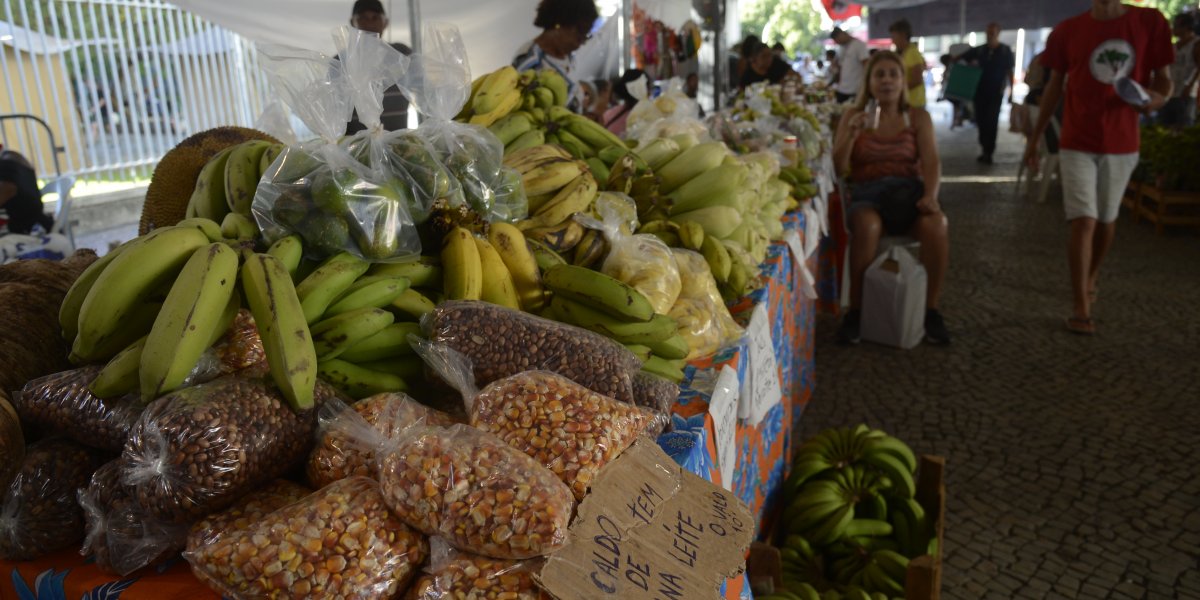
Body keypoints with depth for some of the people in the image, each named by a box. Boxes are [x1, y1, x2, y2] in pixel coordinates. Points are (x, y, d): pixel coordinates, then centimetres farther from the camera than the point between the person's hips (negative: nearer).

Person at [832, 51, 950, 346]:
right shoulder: (853, 116, 11)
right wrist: (851, 134, -13)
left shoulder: (918, 117, 13)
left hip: (910, 191, 2)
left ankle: (931, 311, -14)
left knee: (936, 225, -32)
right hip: (867, 193, -1)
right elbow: (839, 169, 4)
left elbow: (931, 162, 1)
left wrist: (930, 195, -19)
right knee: (867, 227, -37)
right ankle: (855, 311, -22)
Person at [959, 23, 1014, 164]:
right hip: (980, 90, 4)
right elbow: (961, 58, 11)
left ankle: (988, 153, -4)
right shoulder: (980, 50, 7)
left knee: (991, 121, -8)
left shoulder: (1006, 51, 0)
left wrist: (1011, 92, -2)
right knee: (981, 120, 6)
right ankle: (986, 149, 20)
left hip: (996, 92, -3)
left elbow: (1010, 73, 1)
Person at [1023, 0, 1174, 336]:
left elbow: (1164, 80, 2)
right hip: (1077, 143, -2)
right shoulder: (1067, 31, -2)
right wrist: (1035, 138, 8)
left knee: (1106, 220, 15)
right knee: (1084, 222, -10)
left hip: (1122, 143, 2)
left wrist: (1158, 99, -22)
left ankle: (1091, 279, 39)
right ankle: (1080, 309, -8)